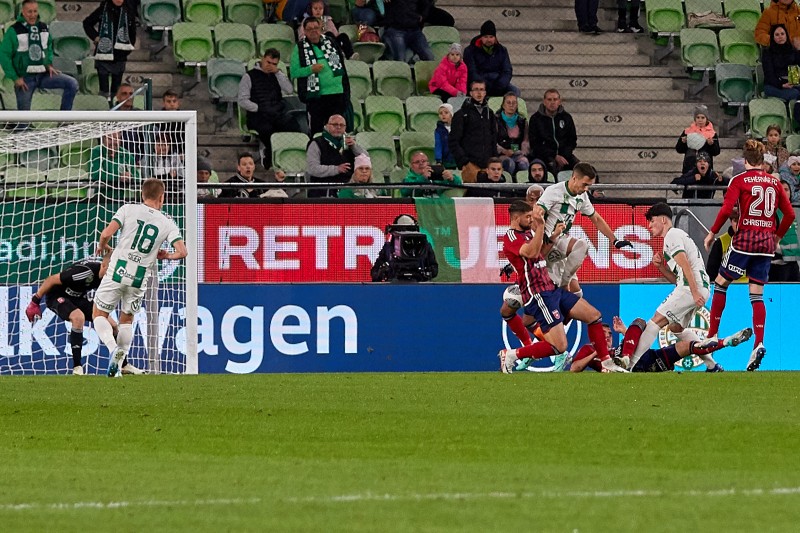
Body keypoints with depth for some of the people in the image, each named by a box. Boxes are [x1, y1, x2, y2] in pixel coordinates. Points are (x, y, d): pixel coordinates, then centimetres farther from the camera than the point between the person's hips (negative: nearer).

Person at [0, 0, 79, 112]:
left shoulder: (44, 28, 6)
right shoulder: (14, 31, -10)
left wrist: (49, 64, 4)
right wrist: (15, 78, -12)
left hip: (43, 75, 4)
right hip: (24, 78, -4)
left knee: (72, 84, -15)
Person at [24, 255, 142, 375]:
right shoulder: (85, 271, -35)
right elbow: (52, 280, -27)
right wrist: (35, 301, -20)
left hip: (77, 298, 8)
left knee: (111, 325, 0)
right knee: (78, 317, -35)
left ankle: (124, 365, 15)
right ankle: (77, 367, -29)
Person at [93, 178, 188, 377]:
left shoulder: (128, 209, -1)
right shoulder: (167, 223, 4)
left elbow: (106, 234, -10)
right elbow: (182, 251, -5)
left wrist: (102, 246, 13)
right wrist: (165, 255, 16)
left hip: (118, 271, -2)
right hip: (140, 279, 2)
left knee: (99, 314, 12)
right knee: (127, 319, 21)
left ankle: (112, 348, -15)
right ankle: (118, 365, 9)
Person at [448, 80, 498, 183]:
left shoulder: (489, 114, 17)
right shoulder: (462, 114, 1)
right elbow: (453, 142, -3)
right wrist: (464, 161, -11)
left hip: (487, 164, 5)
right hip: (471, 165, -5)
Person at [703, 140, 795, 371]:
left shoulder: (739, 180, -3)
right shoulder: (774, 182, 10)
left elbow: (726, 209, -12)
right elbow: (789, 214, 10)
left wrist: (712, 233, -1)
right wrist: (777, 236, 23)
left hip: (746, 238, -4)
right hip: (767, 241, 4)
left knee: (721, 283, 9)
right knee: (757, 294, 6)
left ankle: (712, 335, 5)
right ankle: (759, 343, -9)